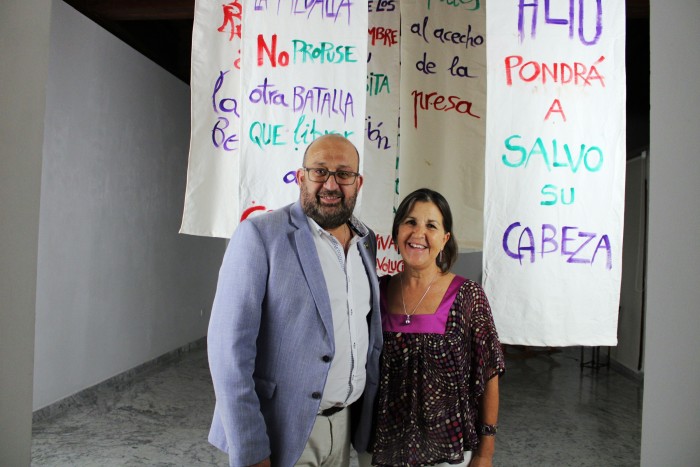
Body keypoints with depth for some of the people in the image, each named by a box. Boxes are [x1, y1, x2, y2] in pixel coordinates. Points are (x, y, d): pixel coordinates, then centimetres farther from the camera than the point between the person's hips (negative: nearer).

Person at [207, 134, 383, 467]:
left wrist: (372, 411, 12)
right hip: (282, 432, -6)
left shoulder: (366, 241, 4)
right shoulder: (260, 235, -14)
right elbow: (229, 344, -18)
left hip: (344, 423, 6)